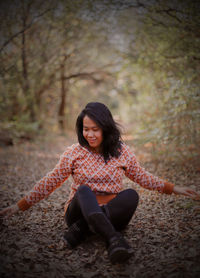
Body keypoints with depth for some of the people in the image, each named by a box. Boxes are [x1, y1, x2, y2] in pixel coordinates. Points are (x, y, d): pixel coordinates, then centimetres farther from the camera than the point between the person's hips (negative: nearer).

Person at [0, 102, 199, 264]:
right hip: (79, 211, -1)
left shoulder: (122, 152, 6)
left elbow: (142, 177, 19)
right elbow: (50, 182, 8)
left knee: (131, 195, -30)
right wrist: (21, 206, 8)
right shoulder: (74, 153, 2)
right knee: (83, 190, -34)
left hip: (112, 213, 1)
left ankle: (80, 231, -33)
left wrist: (173, 188, 15)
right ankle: (114, 240, -52)